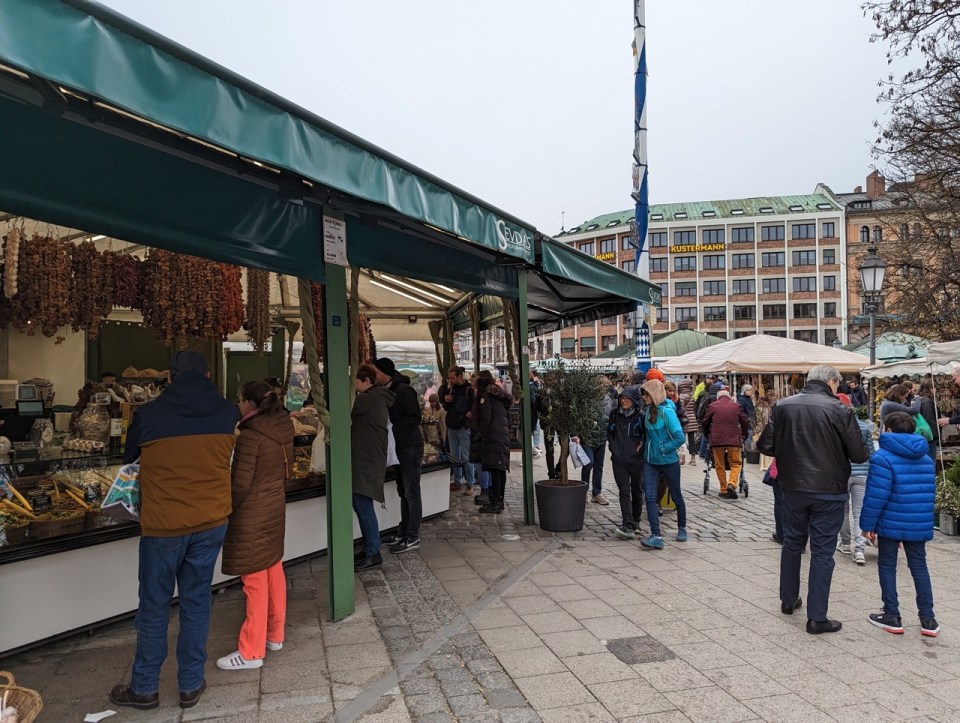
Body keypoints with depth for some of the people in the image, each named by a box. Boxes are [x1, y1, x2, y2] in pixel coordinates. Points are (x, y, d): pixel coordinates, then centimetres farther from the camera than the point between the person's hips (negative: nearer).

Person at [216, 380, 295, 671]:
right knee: (274, 571, 17)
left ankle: (251, 652, 12)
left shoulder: (250, 435, -20)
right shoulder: (283, 430, 2)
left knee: (255, 581, 0)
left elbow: (241, 483, -18)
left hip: (252, 514, -8)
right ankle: (275, 635, 31)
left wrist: (224, 511, -4)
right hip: (276, 506, 8)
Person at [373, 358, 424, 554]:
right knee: (403, 492, 14)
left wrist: (393, 428, -23)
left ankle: (412, 538, 2)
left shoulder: (403, 390, -15)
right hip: (398, 447, 9)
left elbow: (415, 418, -19)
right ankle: (404, 532, 23)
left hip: (410, 447, -9)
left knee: (412, 493, -3)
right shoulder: (387, 391, 12)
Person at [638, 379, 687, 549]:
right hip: (650, 461, 6)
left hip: (668, 461, -6)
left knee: (676, 496, 14)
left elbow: (680, 438, -23)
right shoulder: (648, 410, 2)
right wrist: (645, 444, 7)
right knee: (650, 497, -7)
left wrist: (662, 449, -16)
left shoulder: (667, 412, -19)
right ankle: (656, 537, -8)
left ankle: (682, 529, 35)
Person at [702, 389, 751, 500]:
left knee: (720, 465, 9)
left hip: (717, 440, 0)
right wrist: (744, 435, 27)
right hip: (734, 439, 0)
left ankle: (724, 490, 8)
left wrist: (707, 435, 26)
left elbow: (705, 423, 11)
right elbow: (745, 422, 12)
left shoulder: (712, 406, 8)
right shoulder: (736, 406, 10)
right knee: (736, 463, 7)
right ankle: (732, 484, -15)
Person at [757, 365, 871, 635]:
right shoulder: (839, 410, -13)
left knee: (792, 543, 20)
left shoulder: (782, 406, -3)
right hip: (828, 491, -3)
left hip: (793, 488, 4)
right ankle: (817, 617, 8)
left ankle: (788, 599, 34)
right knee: (822, 552, 4)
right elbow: (859, 454, -11)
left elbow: (765, 445, -3)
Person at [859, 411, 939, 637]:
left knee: (887, 566, 7)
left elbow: (876, 495, -17)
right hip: (919, 524, 6)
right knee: (919, 566, 14)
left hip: (891, 523, -6)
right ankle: (928, 619, 17)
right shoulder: (926, 459, 9)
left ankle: (892, 616, 11)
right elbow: (928, 491, 15)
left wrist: (867, 524, -10)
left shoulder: (883, 457, -14)